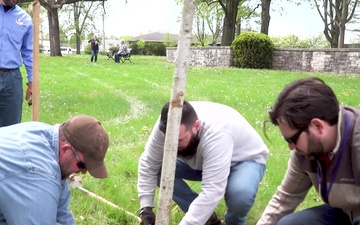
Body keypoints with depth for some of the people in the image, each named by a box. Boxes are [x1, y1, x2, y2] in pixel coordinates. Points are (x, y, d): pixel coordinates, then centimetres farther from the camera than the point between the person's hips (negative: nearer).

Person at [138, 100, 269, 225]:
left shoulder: (217, 133, -43)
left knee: (240, 193, -37)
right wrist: (146, 208, -23)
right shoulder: (166, 125, -27)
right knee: (161, 169, -17)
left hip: (246, 160, -5)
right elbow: (148, 164, -17)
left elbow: (212, 192, -46)